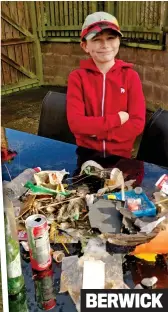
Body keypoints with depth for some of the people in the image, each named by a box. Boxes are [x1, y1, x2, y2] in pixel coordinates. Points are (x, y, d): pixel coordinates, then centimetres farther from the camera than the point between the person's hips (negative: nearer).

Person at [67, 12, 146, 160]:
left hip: (120, 155, 1)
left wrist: (95, 130, -15)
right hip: (86, 153, -1)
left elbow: (137, 124, -9)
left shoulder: (130, 76, -3)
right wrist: (116, 120, -16)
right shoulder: (77, 77, -4)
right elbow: (75, 123, -14)